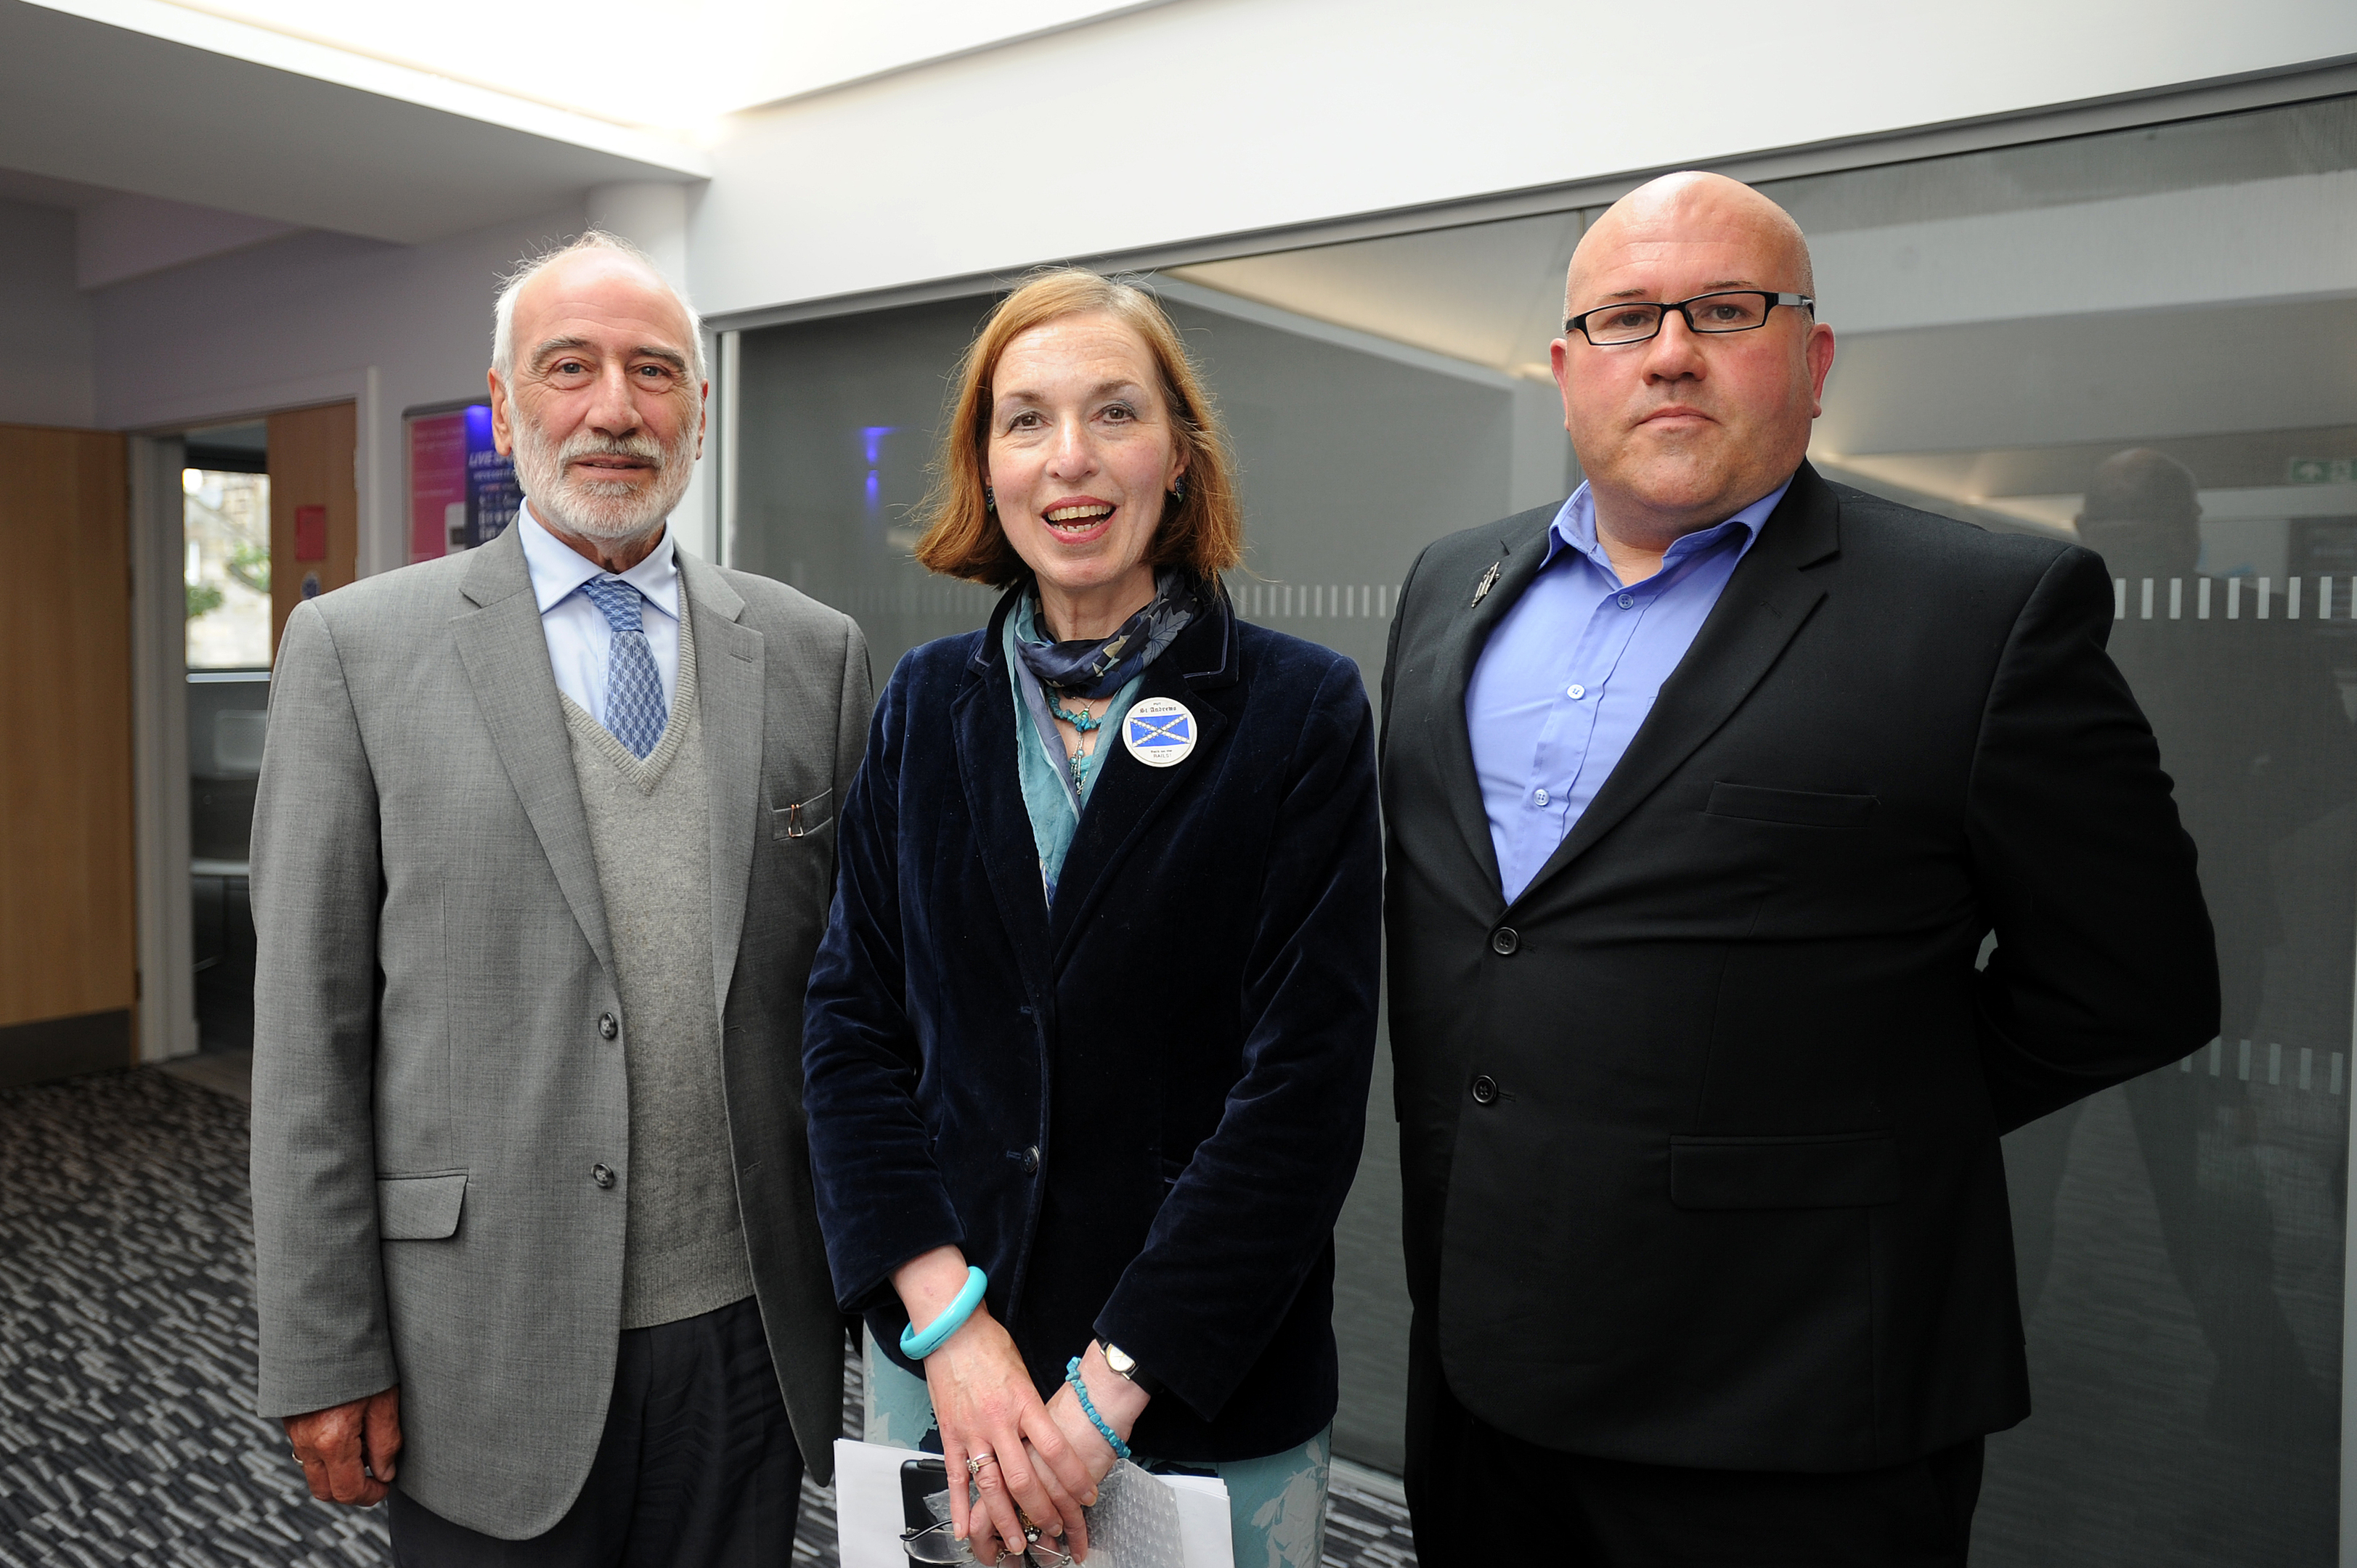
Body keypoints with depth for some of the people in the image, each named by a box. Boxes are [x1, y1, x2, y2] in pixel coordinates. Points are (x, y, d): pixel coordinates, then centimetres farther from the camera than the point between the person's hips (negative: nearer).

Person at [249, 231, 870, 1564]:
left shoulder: (815, 652, 2)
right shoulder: (358, 648, -3)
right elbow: (311, 1025, -3)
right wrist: (324, 1358, -4)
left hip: (751, 1331, 2)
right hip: (490, 1356, -1)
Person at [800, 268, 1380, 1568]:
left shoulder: (1303, 712, -9)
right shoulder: (926, 705, 1)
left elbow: (1305, 1082, -14)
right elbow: (849, 1020, 0)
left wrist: (1108, 1389, -16)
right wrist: (945, 1318, -11)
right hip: (935, 1357, 3)